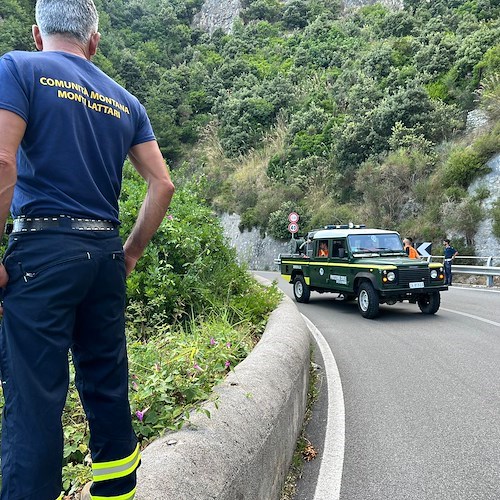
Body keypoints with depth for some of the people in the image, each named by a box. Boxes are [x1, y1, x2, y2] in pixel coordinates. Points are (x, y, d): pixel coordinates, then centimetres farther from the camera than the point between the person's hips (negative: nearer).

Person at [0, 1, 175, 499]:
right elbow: (163, 185, 8)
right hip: (105, 253, 5)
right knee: (108, 390, 13)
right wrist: (130, 253, 13)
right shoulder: (125, 102, 15)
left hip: (43, 249, -5)